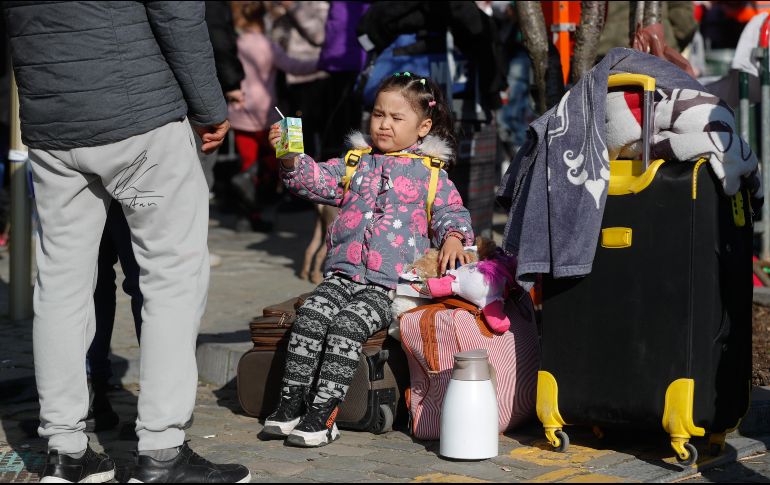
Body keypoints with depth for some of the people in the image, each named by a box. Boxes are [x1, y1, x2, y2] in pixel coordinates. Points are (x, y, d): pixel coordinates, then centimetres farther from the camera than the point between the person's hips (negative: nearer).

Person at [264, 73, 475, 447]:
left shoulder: (430, 175, 8)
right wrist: (291, 160, -10)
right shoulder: (355, 164, 17)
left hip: (389, 284, -4)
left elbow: (452, 213, 7)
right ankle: (291, 403, -12)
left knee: (346, 326, -25)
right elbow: (318, 181, 8)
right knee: (310, 316, -19)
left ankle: (322, 413, -22)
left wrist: (452, 238, -15)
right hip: (343, 273, 4)